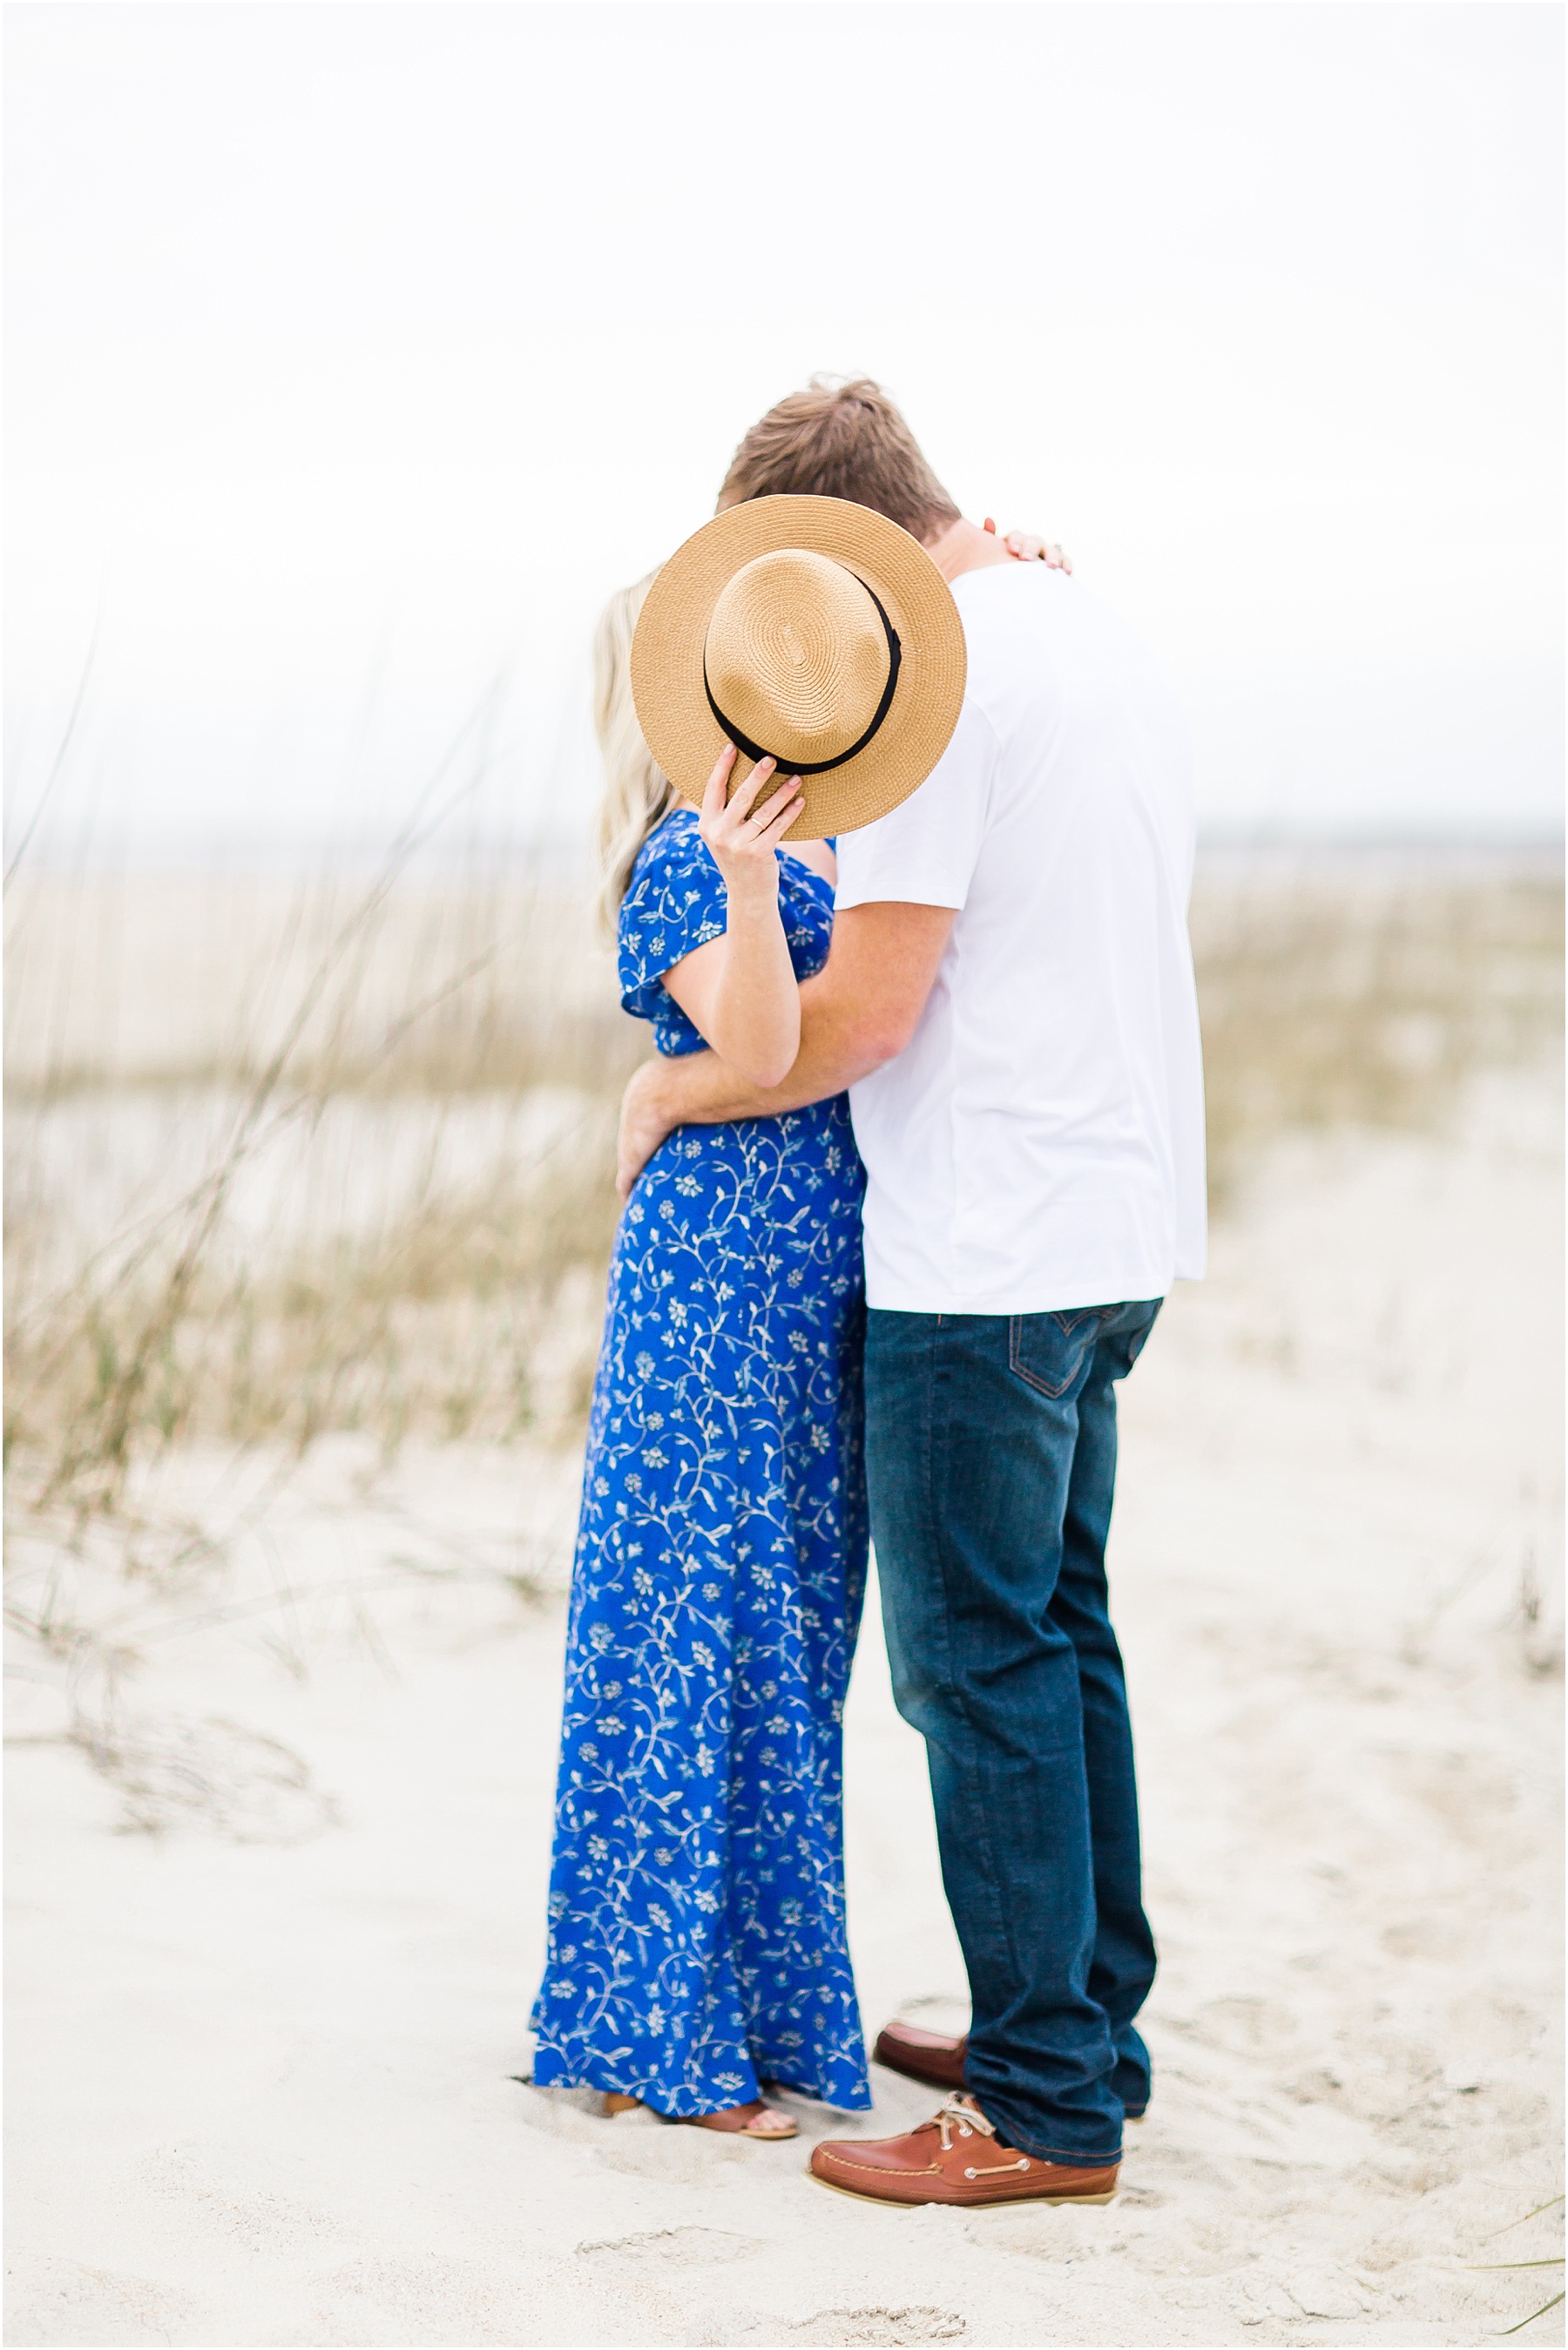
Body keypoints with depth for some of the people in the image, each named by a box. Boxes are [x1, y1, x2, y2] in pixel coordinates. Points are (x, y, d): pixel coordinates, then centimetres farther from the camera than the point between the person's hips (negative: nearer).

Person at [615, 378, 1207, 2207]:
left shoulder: (936, 683, -16)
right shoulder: (1107, 644, 14)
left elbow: (863, 1015, -18)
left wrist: (676, 1090, -3)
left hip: (986, 1262, -10)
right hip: (1121, 1230, 10)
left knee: (982, 1663, -2)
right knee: (1058, 1638, 17)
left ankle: (1045, 2109, 6)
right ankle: (1088, 2031, 27)